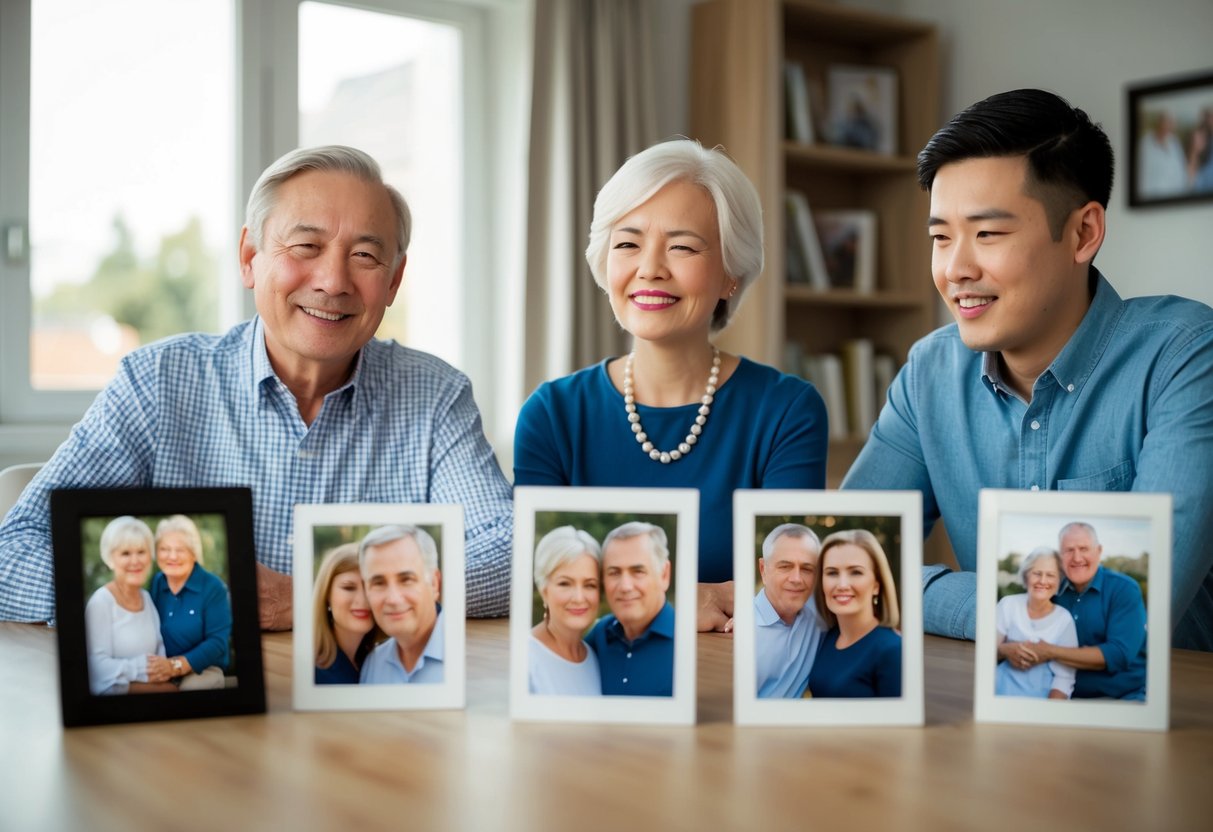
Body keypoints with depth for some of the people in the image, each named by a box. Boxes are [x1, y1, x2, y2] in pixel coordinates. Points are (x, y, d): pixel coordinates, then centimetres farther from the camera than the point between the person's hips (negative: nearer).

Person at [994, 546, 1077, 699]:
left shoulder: (1064, 619, 2)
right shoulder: (1008, 605, 5)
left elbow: (1064, 677, -4)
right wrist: (1005, 650, -16)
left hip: (1041, 696, 0)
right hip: (1002, 691, 0)